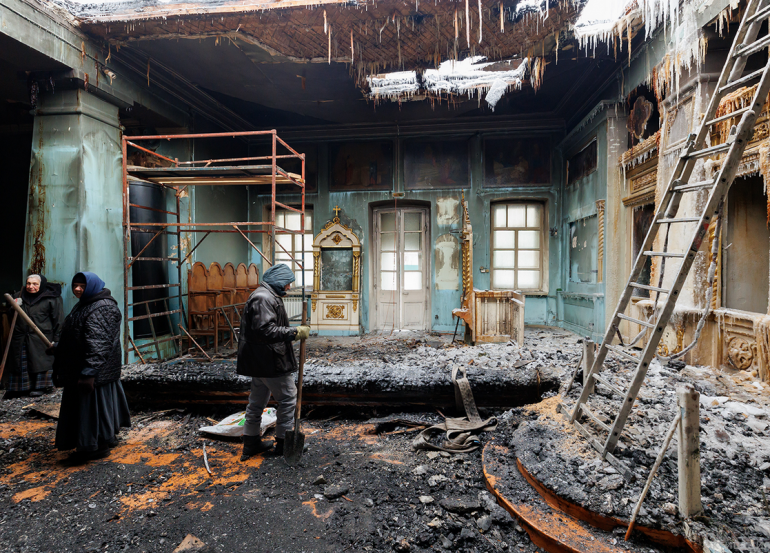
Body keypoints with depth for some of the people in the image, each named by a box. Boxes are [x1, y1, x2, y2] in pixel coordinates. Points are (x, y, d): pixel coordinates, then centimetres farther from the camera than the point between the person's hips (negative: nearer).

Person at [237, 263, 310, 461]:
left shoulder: (268, 296, 16)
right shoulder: (264, 298, -19)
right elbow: (265, 330, -28)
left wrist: (293, 331, 13)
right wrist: (294, 332, -25)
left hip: (260, 361, 11)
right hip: (270, 361, -11)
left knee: (257, 401, 17)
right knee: (288, 398, 2)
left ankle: (251, 443, 29)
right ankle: (284, 442, 13)